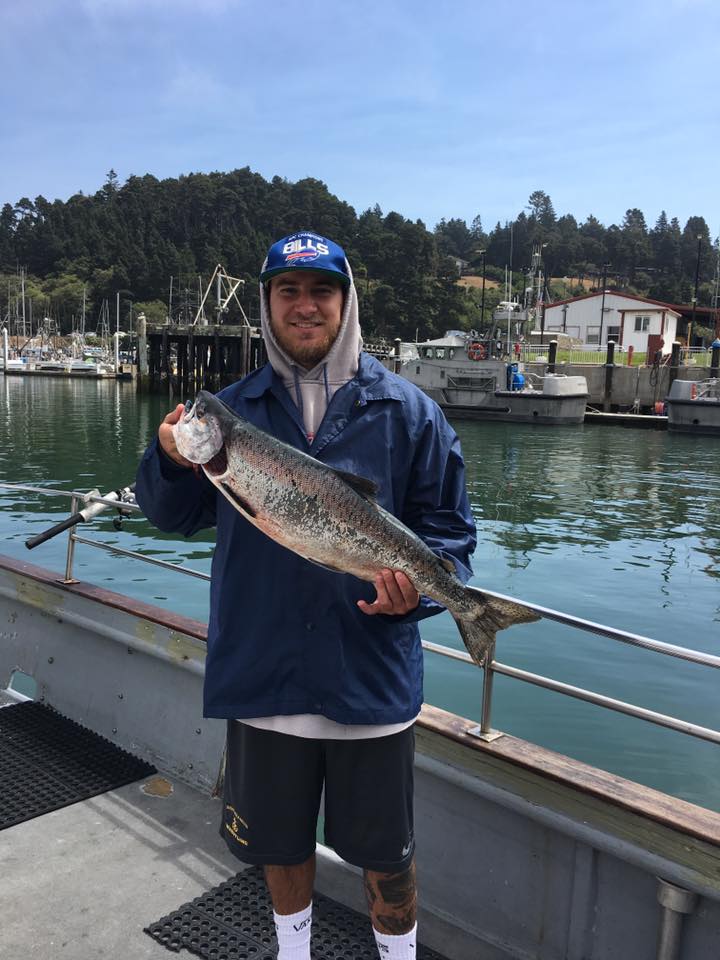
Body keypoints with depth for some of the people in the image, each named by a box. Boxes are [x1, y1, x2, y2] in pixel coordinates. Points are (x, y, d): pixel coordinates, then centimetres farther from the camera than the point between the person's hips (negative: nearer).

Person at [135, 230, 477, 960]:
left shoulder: (406, 411, -3)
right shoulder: (232, 409, 2)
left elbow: (448, 529, -2)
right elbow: (177, 516, 4)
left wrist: (417, 589, -21)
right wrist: (171, 460, -16)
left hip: (370, 675, -2)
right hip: (262, 673, 2)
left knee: (384, 852, 16)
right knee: (279, 838, 22)